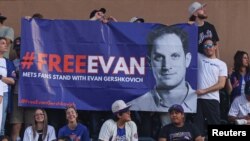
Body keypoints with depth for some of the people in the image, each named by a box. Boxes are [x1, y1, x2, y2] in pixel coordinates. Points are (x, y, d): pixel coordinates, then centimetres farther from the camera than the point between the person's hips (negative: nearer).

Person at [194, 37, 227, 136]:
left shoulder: (221, 64, 8)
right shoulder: (199, 58, 13)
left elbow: (221, 84, -1)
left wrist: (204, 91, -8)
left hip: (212, 99, -1)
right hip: (198, 98, 1)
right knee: (198, 126, 1)